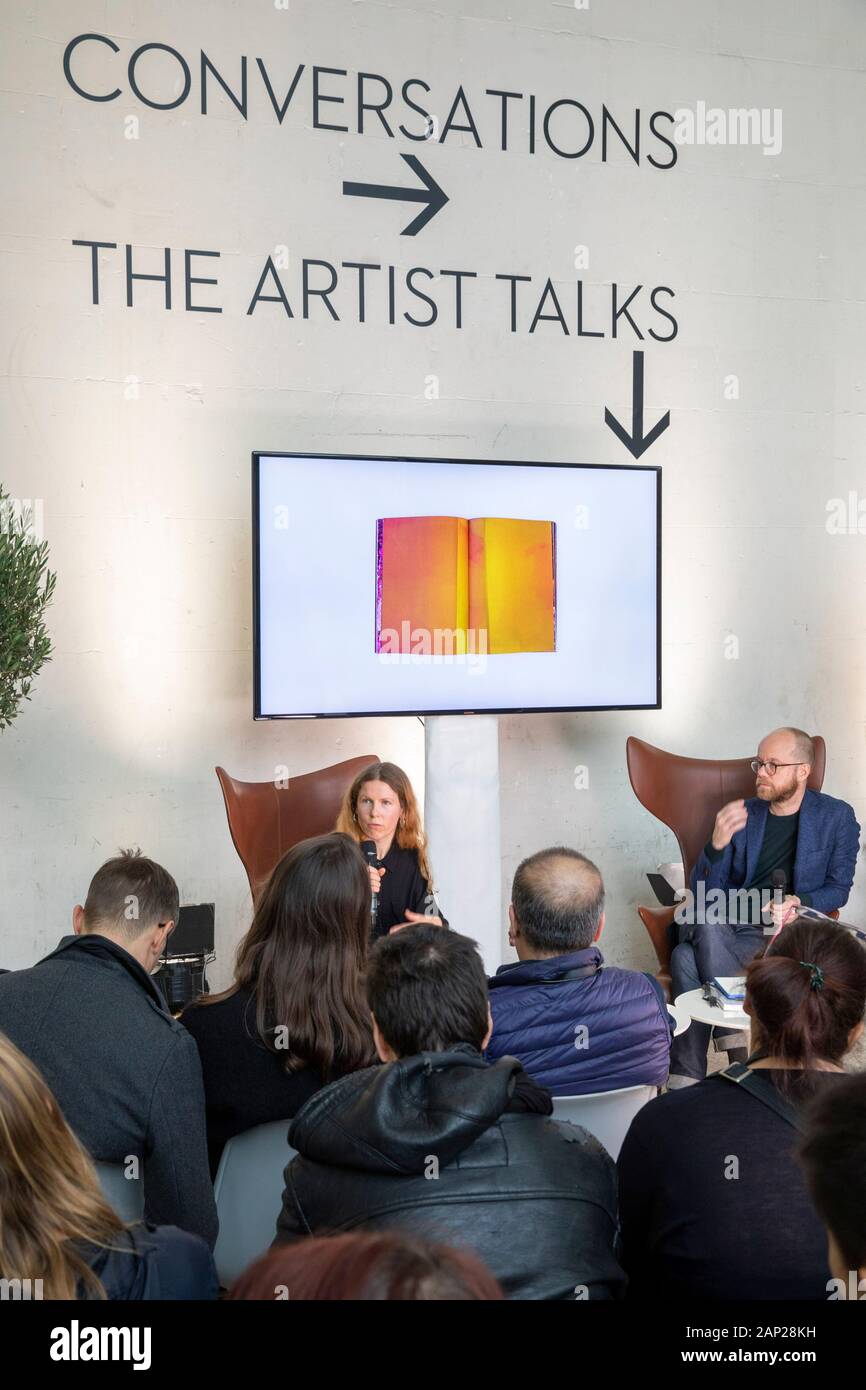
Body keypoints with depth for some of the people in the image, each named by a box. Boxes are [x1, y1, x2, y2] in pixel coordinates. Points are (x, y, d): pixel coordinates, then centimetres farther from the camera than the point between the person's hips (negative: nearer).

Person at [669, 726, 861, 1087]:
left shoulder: (837, 817, 7)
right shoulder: (745, 814, 12)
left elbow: (838, 889, 8)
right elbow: (702, 893, 7)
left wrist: (799, 902, -14)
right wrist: (717, 844, -13)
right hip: (725, 924, 4)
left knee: (688, 958, -32)